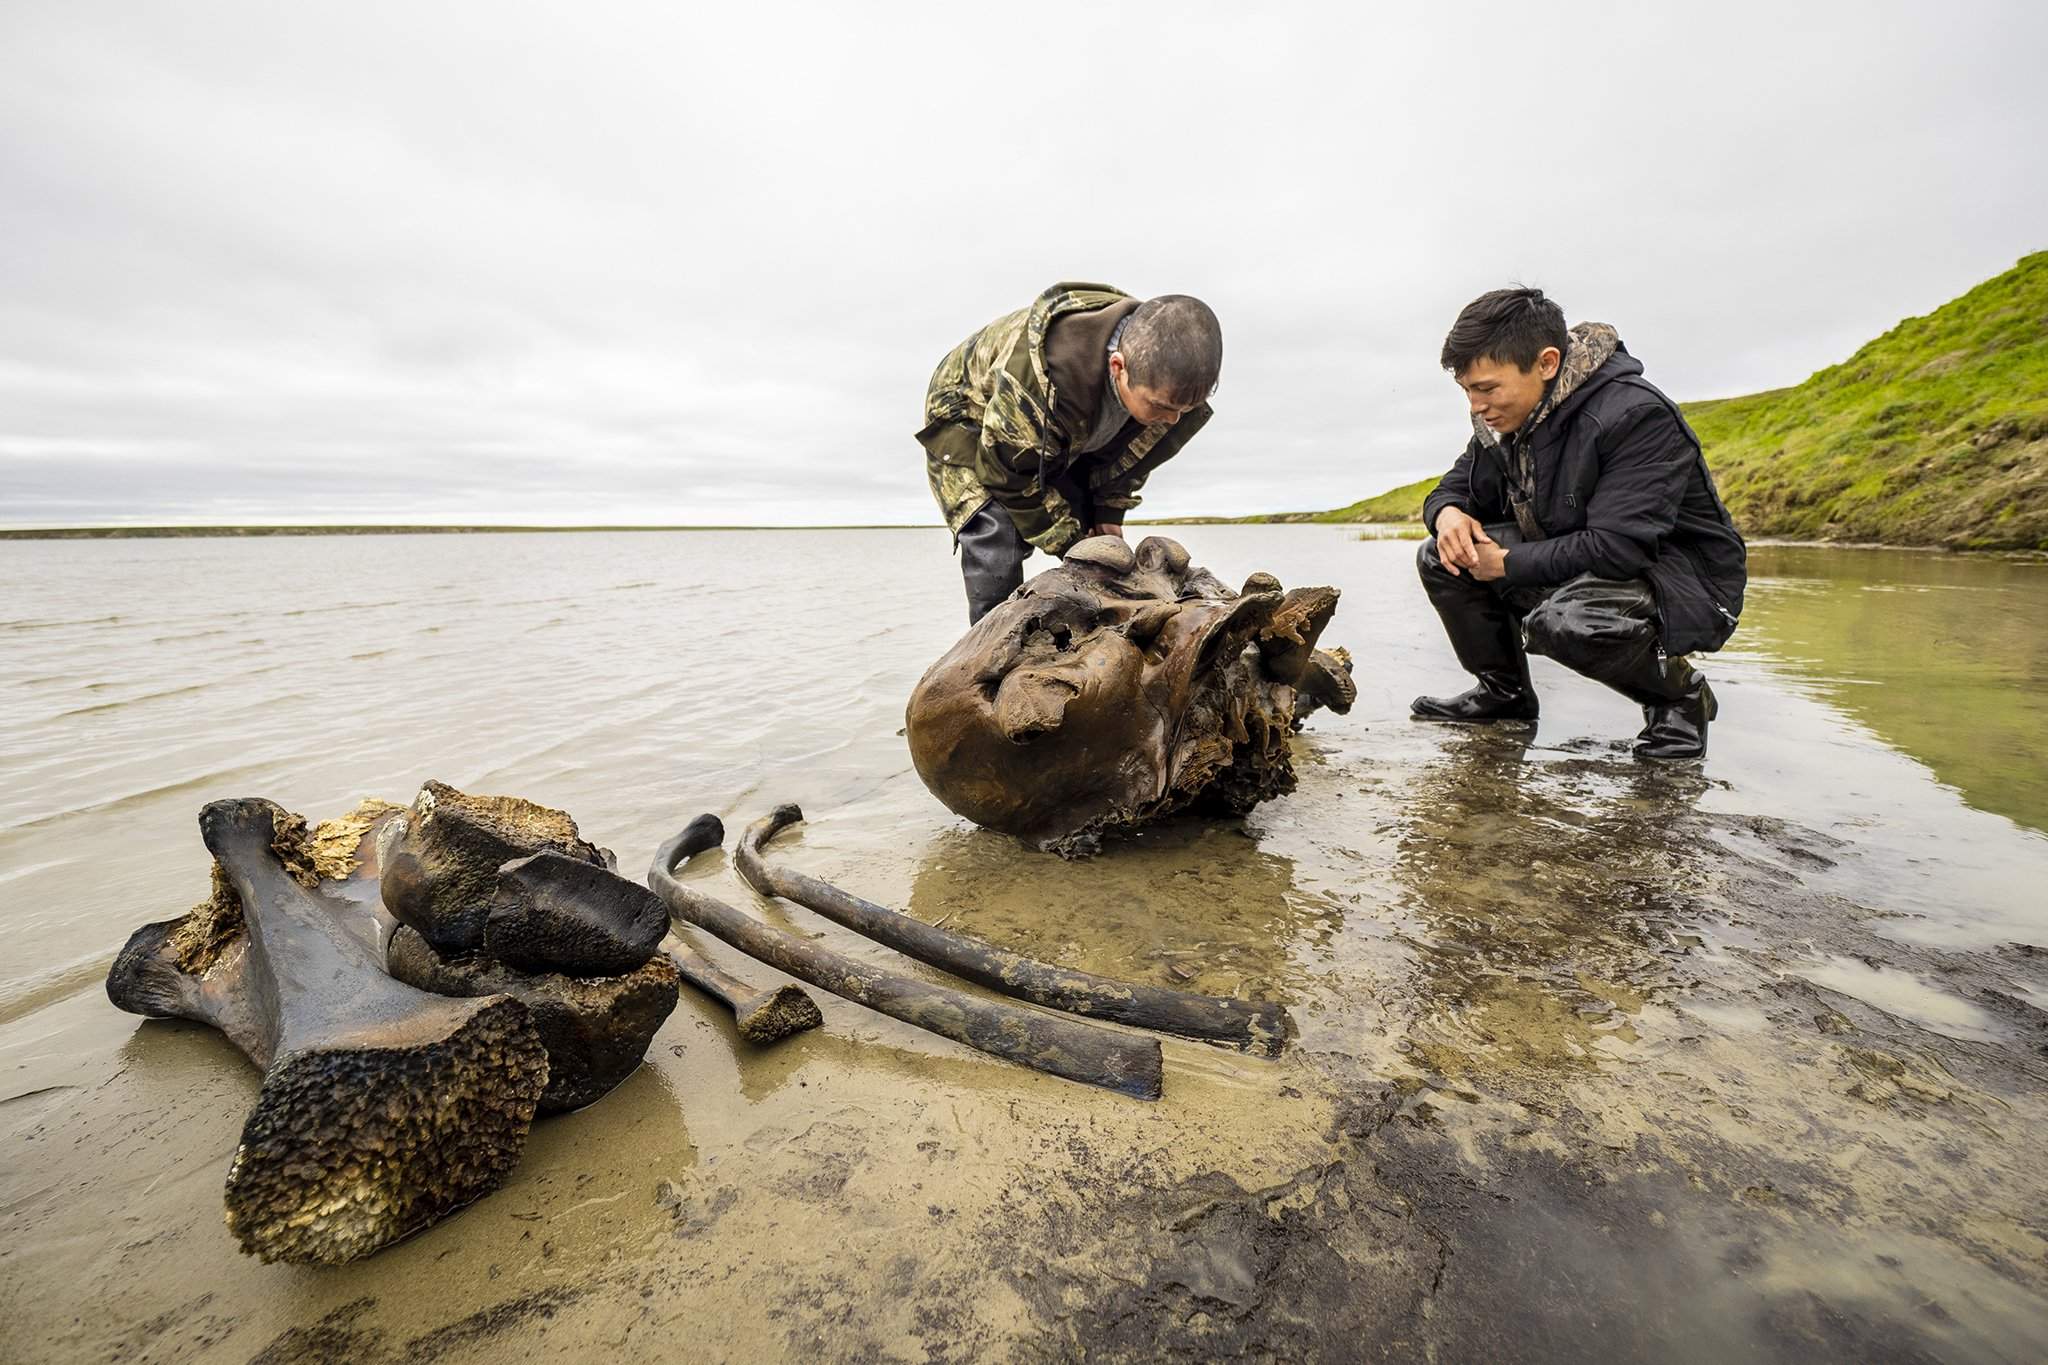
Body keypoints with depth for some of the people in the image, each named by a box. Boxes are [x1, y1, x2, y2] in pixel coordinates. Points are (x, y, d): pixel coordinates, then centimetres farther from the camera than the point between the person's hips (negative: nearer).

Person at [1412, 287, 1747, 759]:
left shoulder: (1636, 416, -25)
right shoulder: (1504, 417, -3)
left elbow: (1618, 548, -33)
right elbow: (1456, 486, 9)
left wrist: (1507, 563, -25)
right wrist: (1448, 513, -17)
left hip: (1683, 584, -7)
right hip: (1571, 571, 7)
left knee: (1565, 620, -39)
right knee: (1441, 559, -8)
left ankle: (1680, 692, -6)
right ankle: (1505, 692, 8)